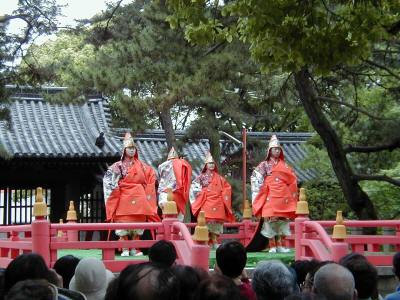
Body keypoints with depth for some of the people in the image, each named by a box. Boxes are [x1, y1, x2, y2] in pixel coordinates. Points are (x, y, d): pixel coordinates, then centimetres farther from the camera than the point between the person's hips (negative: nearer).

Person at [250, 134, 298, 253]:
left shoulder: (284, 165, 15)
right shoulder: (264, 165, 5)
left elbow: (292, 179, 17)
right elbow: (255, 177, -3)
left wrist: (290, 193, 8)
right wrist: (261, 189, -9)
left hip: (283, 197, 4)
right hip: (270, 197, -4)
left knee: (282, 219, 2)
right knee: (270, 219, -8)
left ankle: (279, 245, 8)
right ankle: (272, 246, -5)